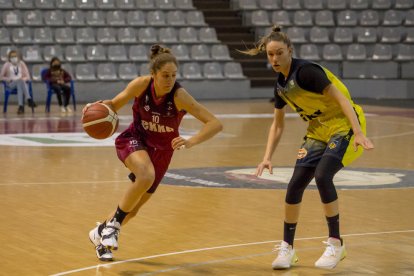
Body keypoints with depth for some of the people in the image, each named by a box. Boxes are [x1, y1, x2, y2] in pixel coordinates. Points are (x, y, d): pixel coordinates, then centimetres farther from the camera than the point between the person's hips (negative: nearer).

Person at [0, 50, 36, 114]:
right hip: (11, 84, -2)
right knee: (20, 82, -38)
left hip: (21, 82, 2)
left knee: (20, 87, -38)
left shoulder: (21, 63, 9)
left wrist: (23, 79, -12)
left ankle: (21, 106, -51)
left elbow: (28, 77, 9)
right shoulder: (7, 65, 4)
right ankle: (29, 99, -51)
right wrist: (10, 79, -9)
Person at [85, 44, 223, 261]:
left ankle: (101, 234, 38)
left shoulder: (179, 95, -29)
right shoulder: (141, 84, -24)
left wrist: (191, 141, -49)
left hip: (161, 151, 1)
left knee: (133, 208, 8)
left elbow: (215, 124, -34)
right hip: (134, 140, -1)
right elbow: (114, 105, -6)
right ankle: (113, 223, -15)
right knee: (146, 176, -35)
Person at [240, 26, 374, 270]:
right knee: (295, 185, -1)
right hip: (318, 131, 8)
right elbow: (278, 124, 16)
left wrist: (359, 133, -33)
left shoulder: (306, 71, -19)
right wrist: (268, 157, 6)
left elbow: (341, 98, -24)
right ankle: (287, 248, 14)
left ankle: (336, 243, -10)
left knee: (322, 176, -26)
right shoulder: (280, 85, 5)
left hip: (343, 126, -8)